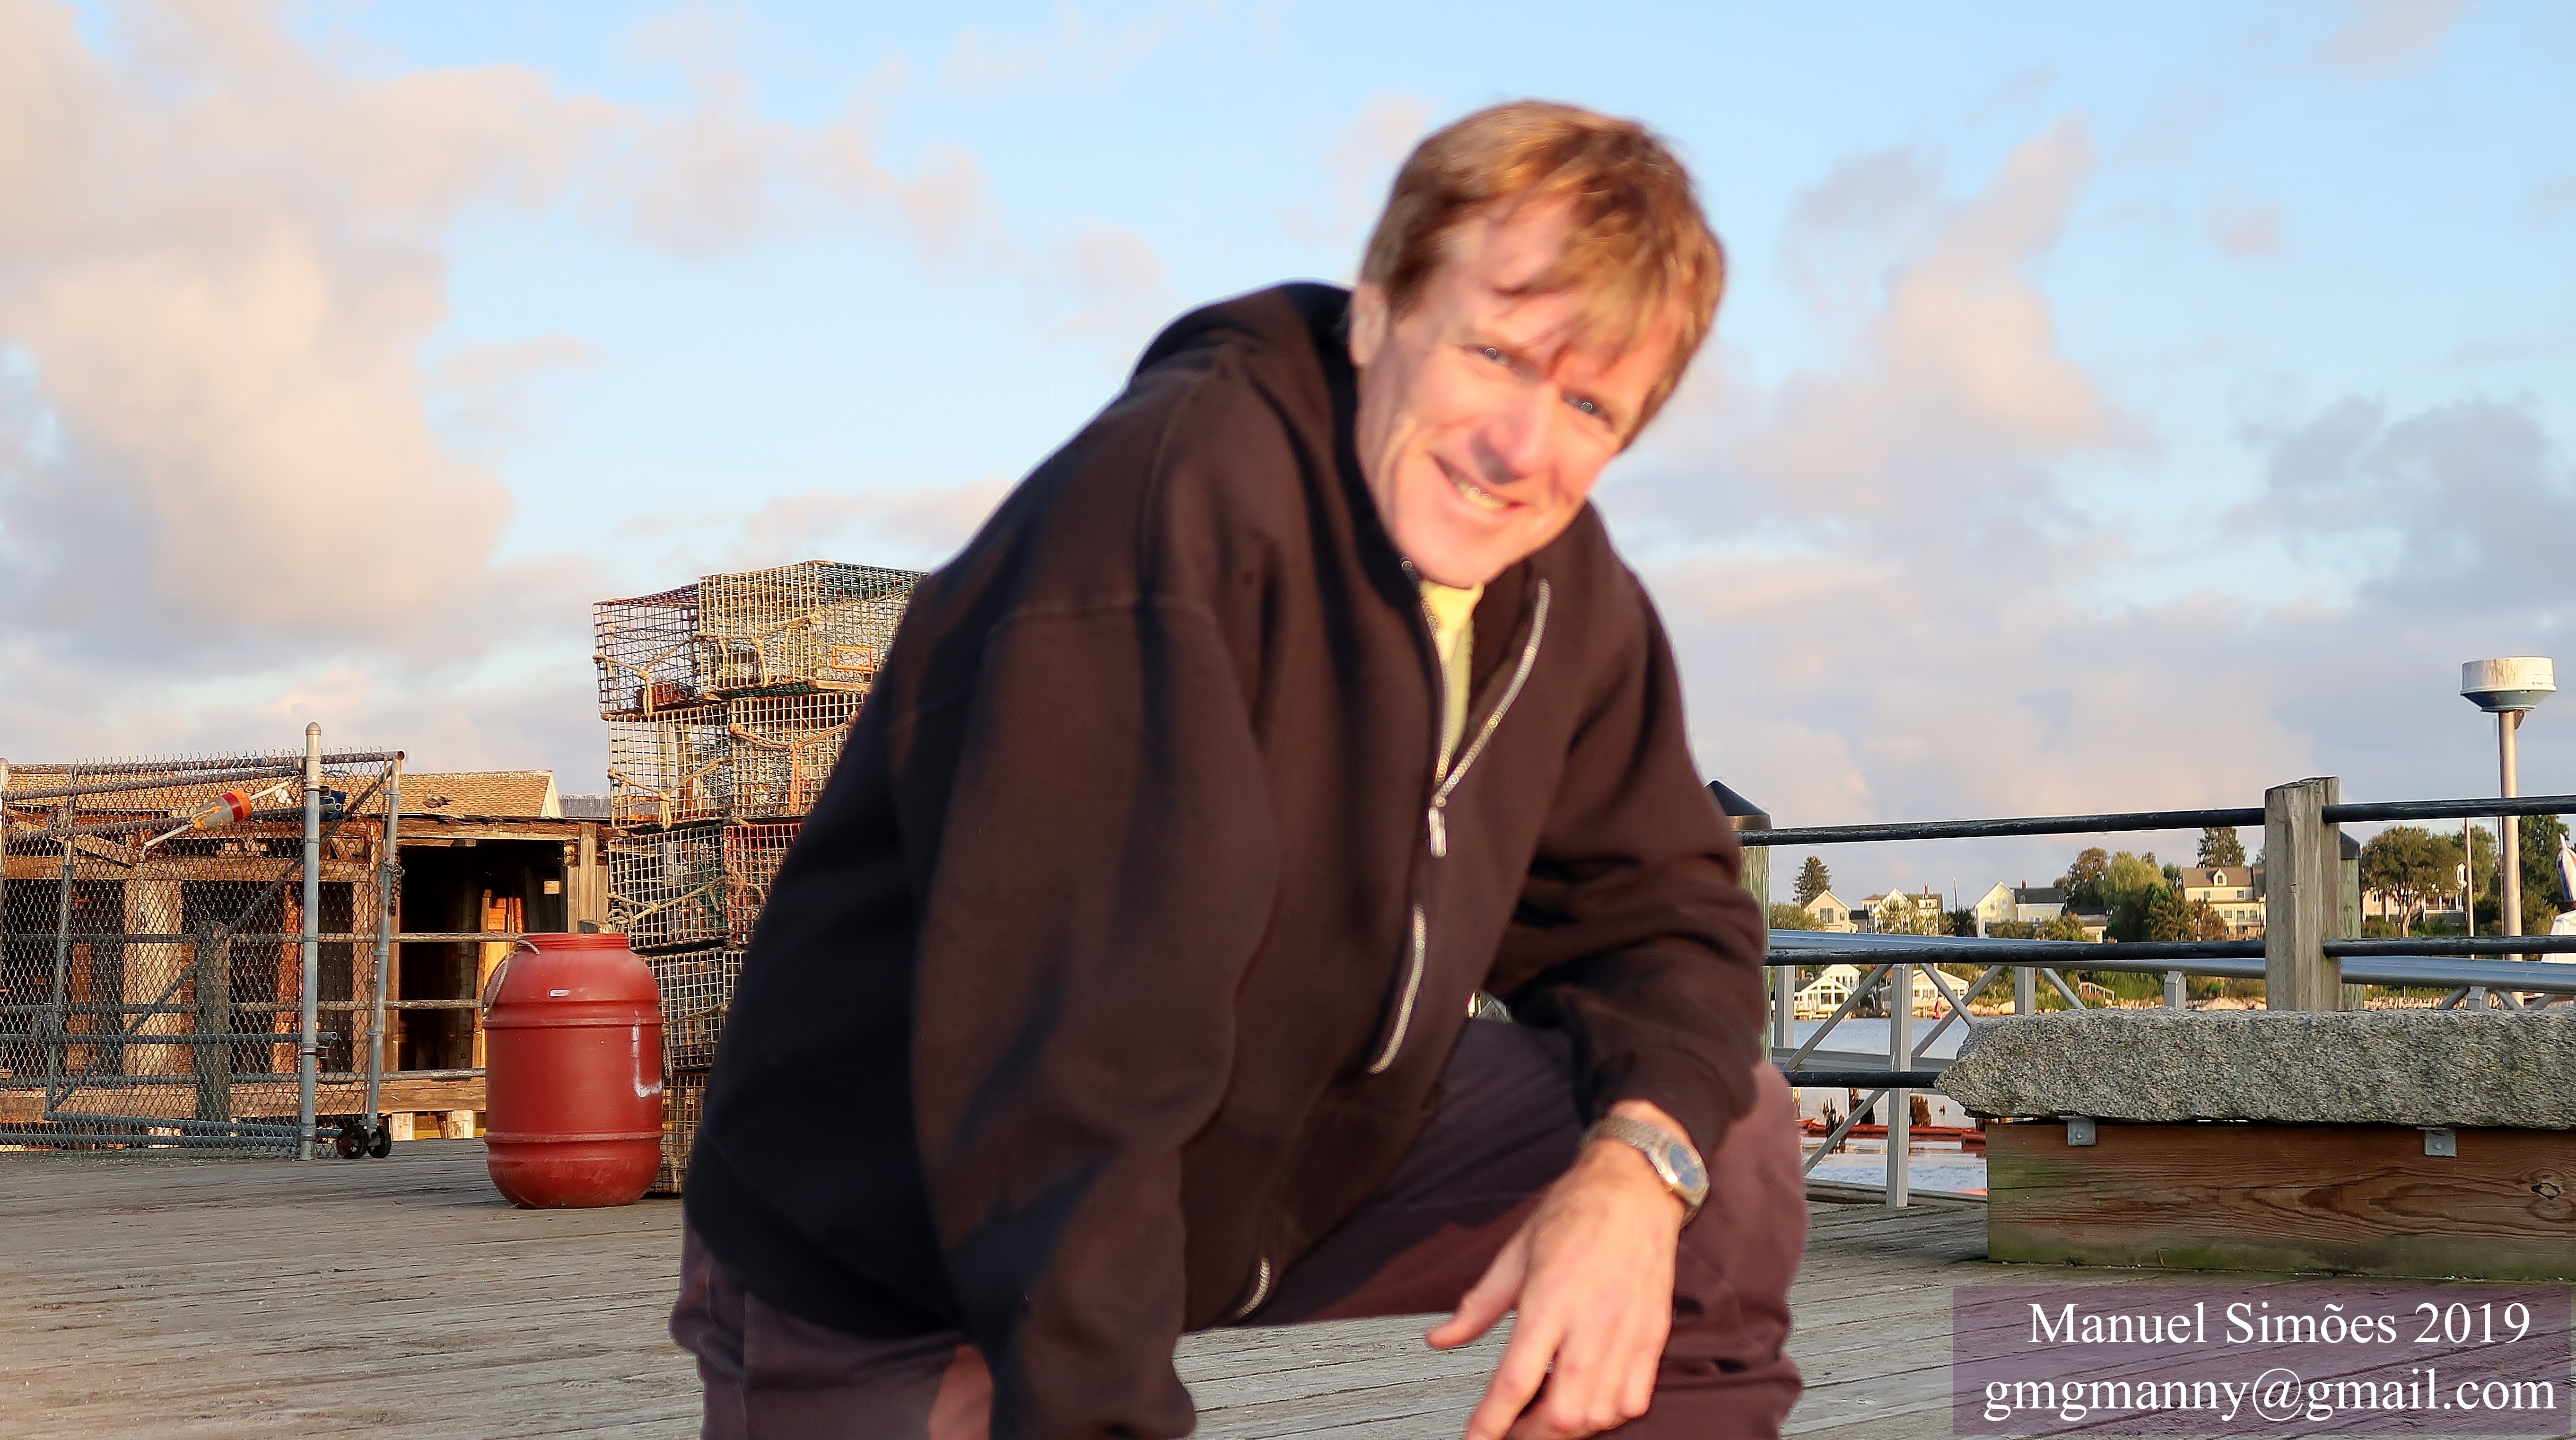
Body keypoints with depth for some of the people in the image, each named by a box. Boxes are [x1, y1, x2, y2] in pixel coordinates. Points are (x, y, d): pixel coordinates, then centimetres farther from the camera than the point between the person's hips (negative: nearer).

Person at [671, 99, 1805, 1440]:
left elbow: (1659, 912, 4)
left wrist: (1636, 1170, -17)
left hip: (1280, 1169, 7)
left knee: (1727, 1144, -5)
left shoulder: (1569, 594, -3)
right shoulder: (1170, 500, -29)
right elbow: (1075, 1046, -33)